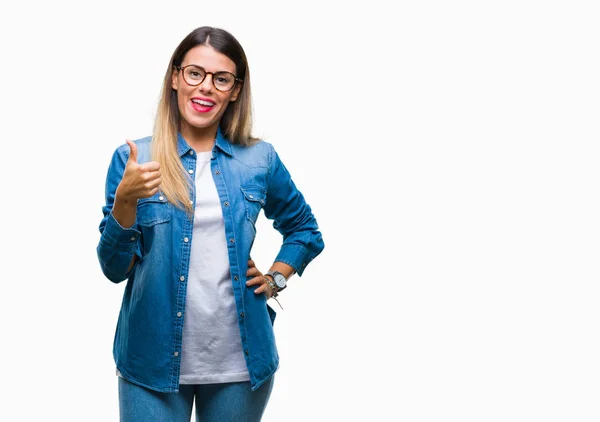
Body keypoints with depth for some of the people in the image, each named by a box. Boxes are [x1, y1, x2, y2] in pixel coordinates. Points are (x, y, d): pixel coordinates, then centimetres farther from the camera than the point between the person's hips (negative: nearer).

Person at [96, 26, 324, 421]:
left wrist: (276, 278, 3)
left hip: (240, 360, 2)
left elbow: (306, 231, 17)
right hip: (154, 360, -1)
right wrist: (125, 200, -20)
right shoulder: (133, 159, -3)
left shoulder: (261, 159, 1)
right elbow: (115, 268, -6)